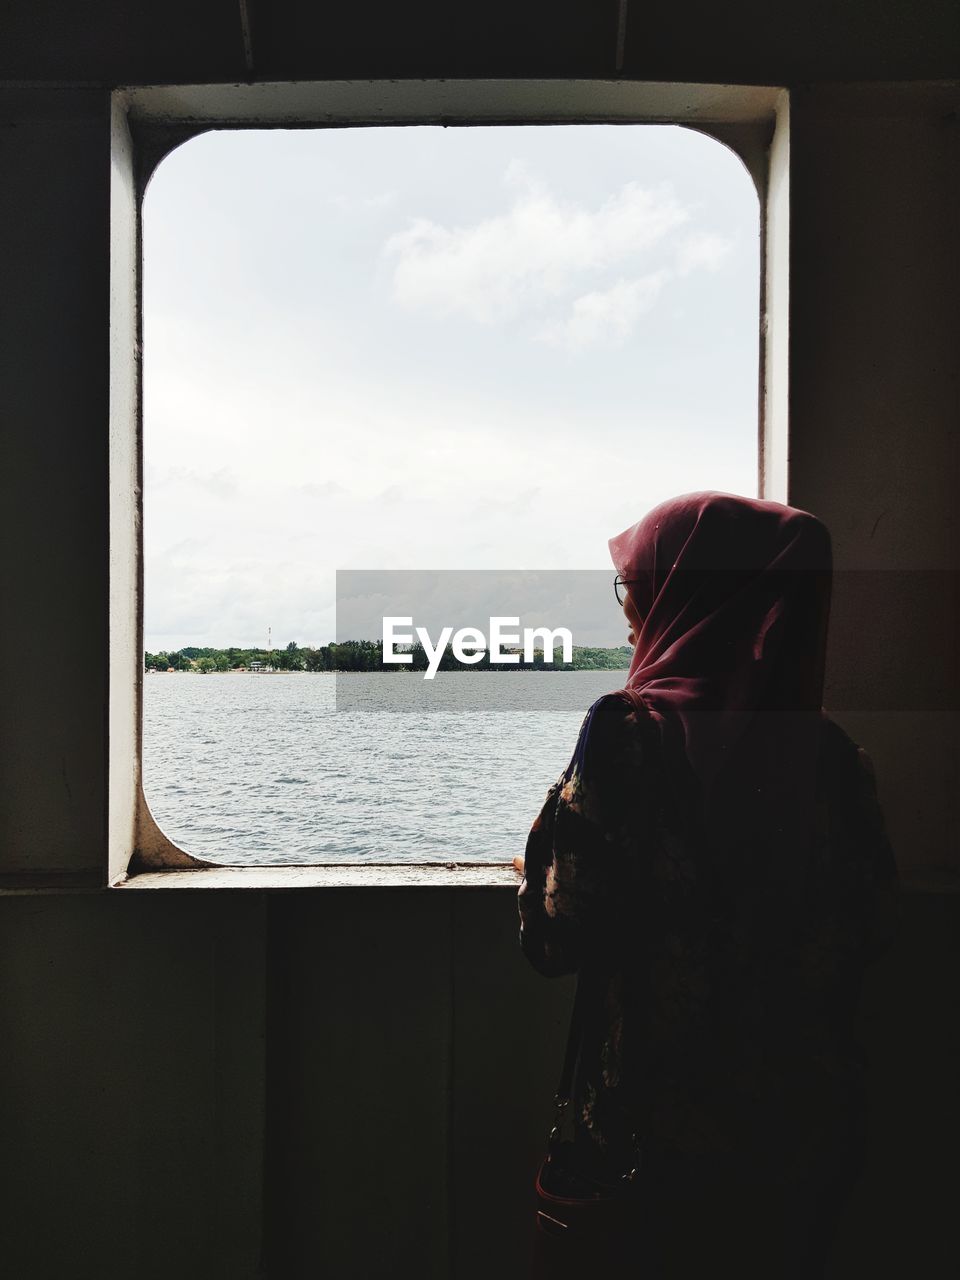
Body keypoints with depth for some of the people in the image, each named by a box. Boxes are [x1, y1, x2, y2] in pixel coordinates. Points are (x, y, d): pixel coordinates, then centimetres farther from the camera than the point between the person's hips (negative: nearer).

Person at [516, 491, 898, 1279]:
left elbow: (561, 940, -20)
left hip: (664, 1124, -4)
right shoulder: (829, 751, -6)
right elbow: (870, 930, 2)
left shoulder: (630, 733, -20)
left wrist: (541, 857, -1)